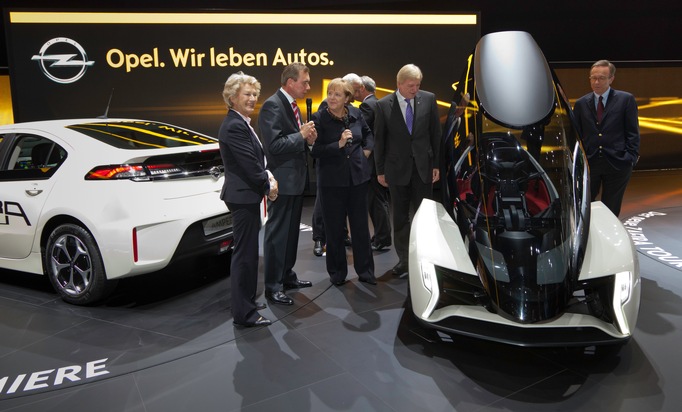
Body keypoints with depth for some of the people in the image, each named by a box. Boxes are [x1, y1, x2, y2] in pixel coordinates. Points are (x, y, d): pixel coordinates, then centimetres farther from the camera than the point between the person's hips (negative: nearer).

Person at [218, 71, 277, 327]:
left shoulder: (241, 123, 13)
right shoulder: (234, 127, -19)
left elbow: (255, 160, 17)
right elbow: (249, 165, -21)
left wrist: (267, 176, 0)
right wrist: (267, 186, -7)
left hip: (246, 195, 11)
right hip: (243, 196, -11)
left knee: (247, 251, 19)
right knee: (245, 253, -3)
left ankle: (246, 301, 34)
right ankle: (243, 313, 7)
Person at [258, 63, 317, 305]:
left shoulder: (293, 106, 14)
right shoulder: (272, 106, -15)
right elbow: (274, 145, -23)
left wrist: (308, 139, 1)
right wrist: (301, 135, -19)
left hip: (296, 178, 10)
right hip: (283, 180, -9)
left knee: (291, 231, 17)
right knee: (277, 233, -2)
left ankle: (287, 276, 30)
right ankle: (273, 287, 6)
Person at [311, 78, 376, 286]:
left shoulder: (356, 114, 2)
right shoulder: (319, 118, -8)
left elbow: (368, 134, 20)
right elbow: (315, 151, -13)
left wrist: (367, 149, 5)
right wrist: (338, 144, -22)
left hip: (358, 177, 3)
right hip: (332, 180, -3)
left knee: (361, 226, 9)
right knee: (334, 229, 7)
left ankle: (365, 270, 23)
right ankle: (337, 272, 24)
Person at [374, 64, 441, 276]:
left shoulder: (428, 99, -1)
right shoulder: (384, 104, -4)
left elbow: (436, 133, 3)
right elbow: (379, 139, 1)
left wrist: (436, 164, 1)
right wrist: (380, 170, 2)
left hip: (423, 166, 1)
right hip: (397, 168, 0)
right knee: (400, 217, 7)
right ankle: (403, 259, 19)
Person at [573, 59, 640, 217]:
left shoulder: (626, 99, 3)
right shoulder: (581, 103, 9)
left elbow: (632, 132, 1)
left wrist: (631, 157, -8)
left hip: (617, 164, -1)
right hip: (589, 163, 2)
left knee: (611, 210, 9)